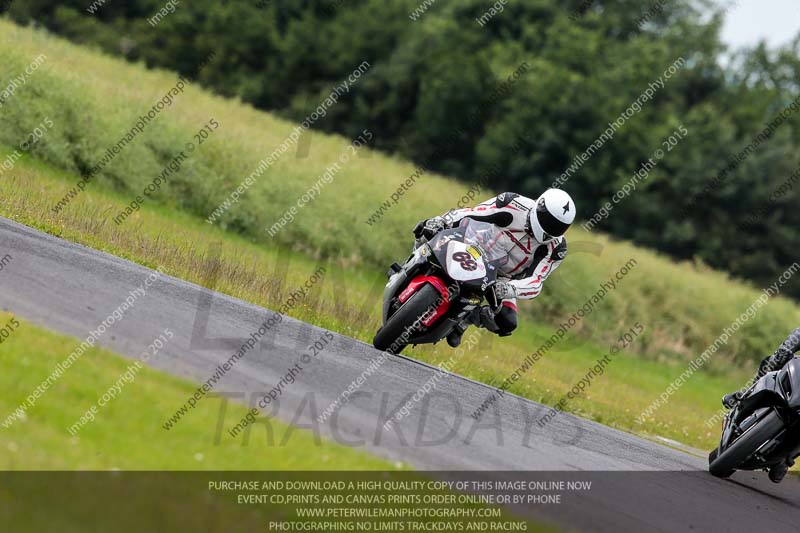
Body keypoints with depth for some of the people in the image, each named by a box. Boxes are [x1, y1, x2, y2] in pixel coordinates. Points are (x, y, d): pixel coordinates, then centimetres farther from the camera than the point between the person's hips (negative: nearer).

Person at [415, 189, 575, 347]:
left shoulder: (556, 247, -19)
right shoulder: (515, 205, -23)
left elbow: (535, 282, -26)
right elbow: (471, 213, -20)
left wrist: (508, 289, -47)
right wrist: (441, 220, -37)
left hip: (503, 279, 1)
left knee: (507, 323, -22)